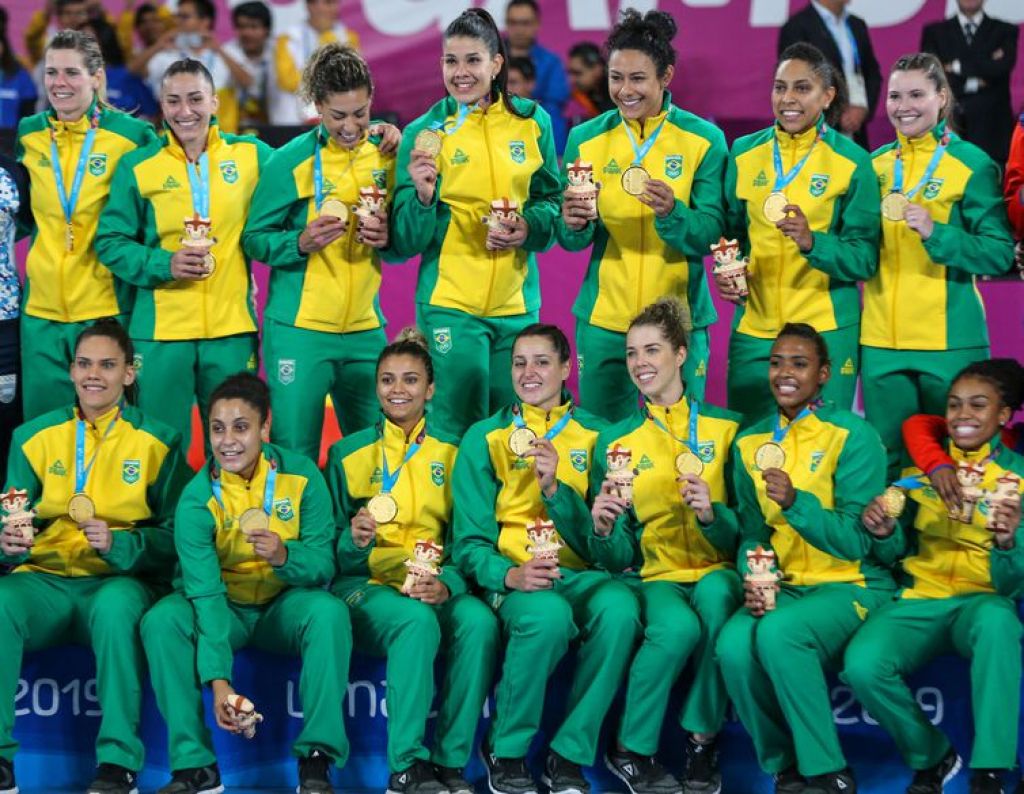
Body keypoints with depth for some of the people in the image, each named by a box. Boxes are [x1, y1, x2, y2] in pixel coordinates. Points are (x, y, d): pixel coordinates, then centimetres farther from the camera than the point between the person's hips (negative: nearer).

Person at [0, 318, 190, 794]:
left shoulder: (158, 442, 6)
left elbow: (175, 535, 0)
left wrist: (118, 544, -18)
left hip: (121, 580, -2)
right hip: (44, 580, 2)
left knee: (115, 606, -39)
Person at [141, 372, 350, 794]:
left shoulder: (302, 475, -12)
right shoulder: (197, 499, -16)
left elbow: (324, 565, -12)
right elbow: (206, 593, -24)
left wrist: (284, 556, -36)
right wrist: (218, 679, -34)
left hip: (286, 604, 0)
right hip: (225, 609, 0)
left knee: (330, 612, -31)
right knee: (161, 621, -28)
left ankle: (316, 759, -25)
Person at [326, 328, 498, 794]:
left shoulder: (451, 455, 10)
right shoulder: (348, 453, 7)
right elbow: (331, 550, 5)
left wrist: (447, 583, -17)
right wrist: (354, 540, -19)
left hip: (436, 587, 2)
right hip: (365, 586, -2)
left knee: (479, 620, -32)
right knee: (417, 621, -35)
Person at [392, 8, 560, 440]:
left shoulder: (532, 121, 4)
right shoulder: (425, 132, -3)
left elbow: (552, 200, 12)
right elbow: (406, 242, -3)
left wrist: (530, 226, -9)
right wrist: (422, 196, -23)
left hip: (518, 302, 3)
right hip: (450, 303, -3)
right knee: (459, 432, -4)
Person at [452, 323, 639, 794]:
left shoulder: (594, 435, 13)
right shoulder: (485, 438, 9)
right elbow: (470, 541, 3)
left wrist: (555, 488, -11)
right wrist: (508, 575, -18)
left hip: (579, 573, 2)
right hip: (510, 577, -2)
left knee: (620, 607, -34)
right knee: (548, 615, -38)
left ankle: (569, 755, -20)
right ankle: (505, 750, -14)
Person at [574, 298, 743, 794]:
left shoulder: (726, 428, 7)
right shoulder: (615, 442, 9)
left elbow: (744, 532, 4)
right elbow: (619, 558, 8)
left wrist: (712, 514, -17)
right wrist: (605, 530, -15)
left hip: (716, 574, 0)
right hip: (653, 577, 0)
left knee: (716, 591, -37)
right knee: (679, 626, -35)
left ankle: (703, 740, -22)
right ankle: (631, 751, -15)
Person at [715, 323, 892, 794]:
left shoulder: (853, 436, -8)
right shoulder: (751, 443, 9)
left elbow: (857, 542, -13)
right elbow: (753, 533, 12)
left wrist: (796, 502, -28)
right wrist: (753, 580, -10)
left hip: (853, 585, -4)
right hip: (784, 587, 4)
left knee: (778, 632, -34)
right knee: (733, 646, -27)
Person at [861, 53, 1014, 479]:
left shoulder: (972, 164, -3)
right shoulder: (874, 165, 11)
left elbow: (1000, 253, -9)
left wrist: (936, 233, -21)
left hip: (950, 341, -4)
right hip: (880, 340, 4)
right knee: (887, 460, 8)